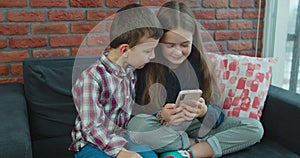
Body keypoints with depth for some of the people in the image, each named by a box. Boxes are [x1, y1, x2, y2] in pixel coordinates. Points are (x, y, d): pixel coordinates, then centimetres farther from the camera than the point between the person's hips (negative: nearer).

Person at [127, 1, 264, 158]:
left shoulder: (200, 64, -5)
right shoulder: (146, 67, -11)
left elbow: (217, 117, -7)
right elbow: (138, 115, -11)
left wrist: (204, 112, -31)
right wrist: (161, 116, -31)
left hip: (195, 127, 3)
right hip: (162, 129, -2)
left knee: (255, 128, -11)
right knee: (136, 125, -35)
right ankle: (201, 145, -14)